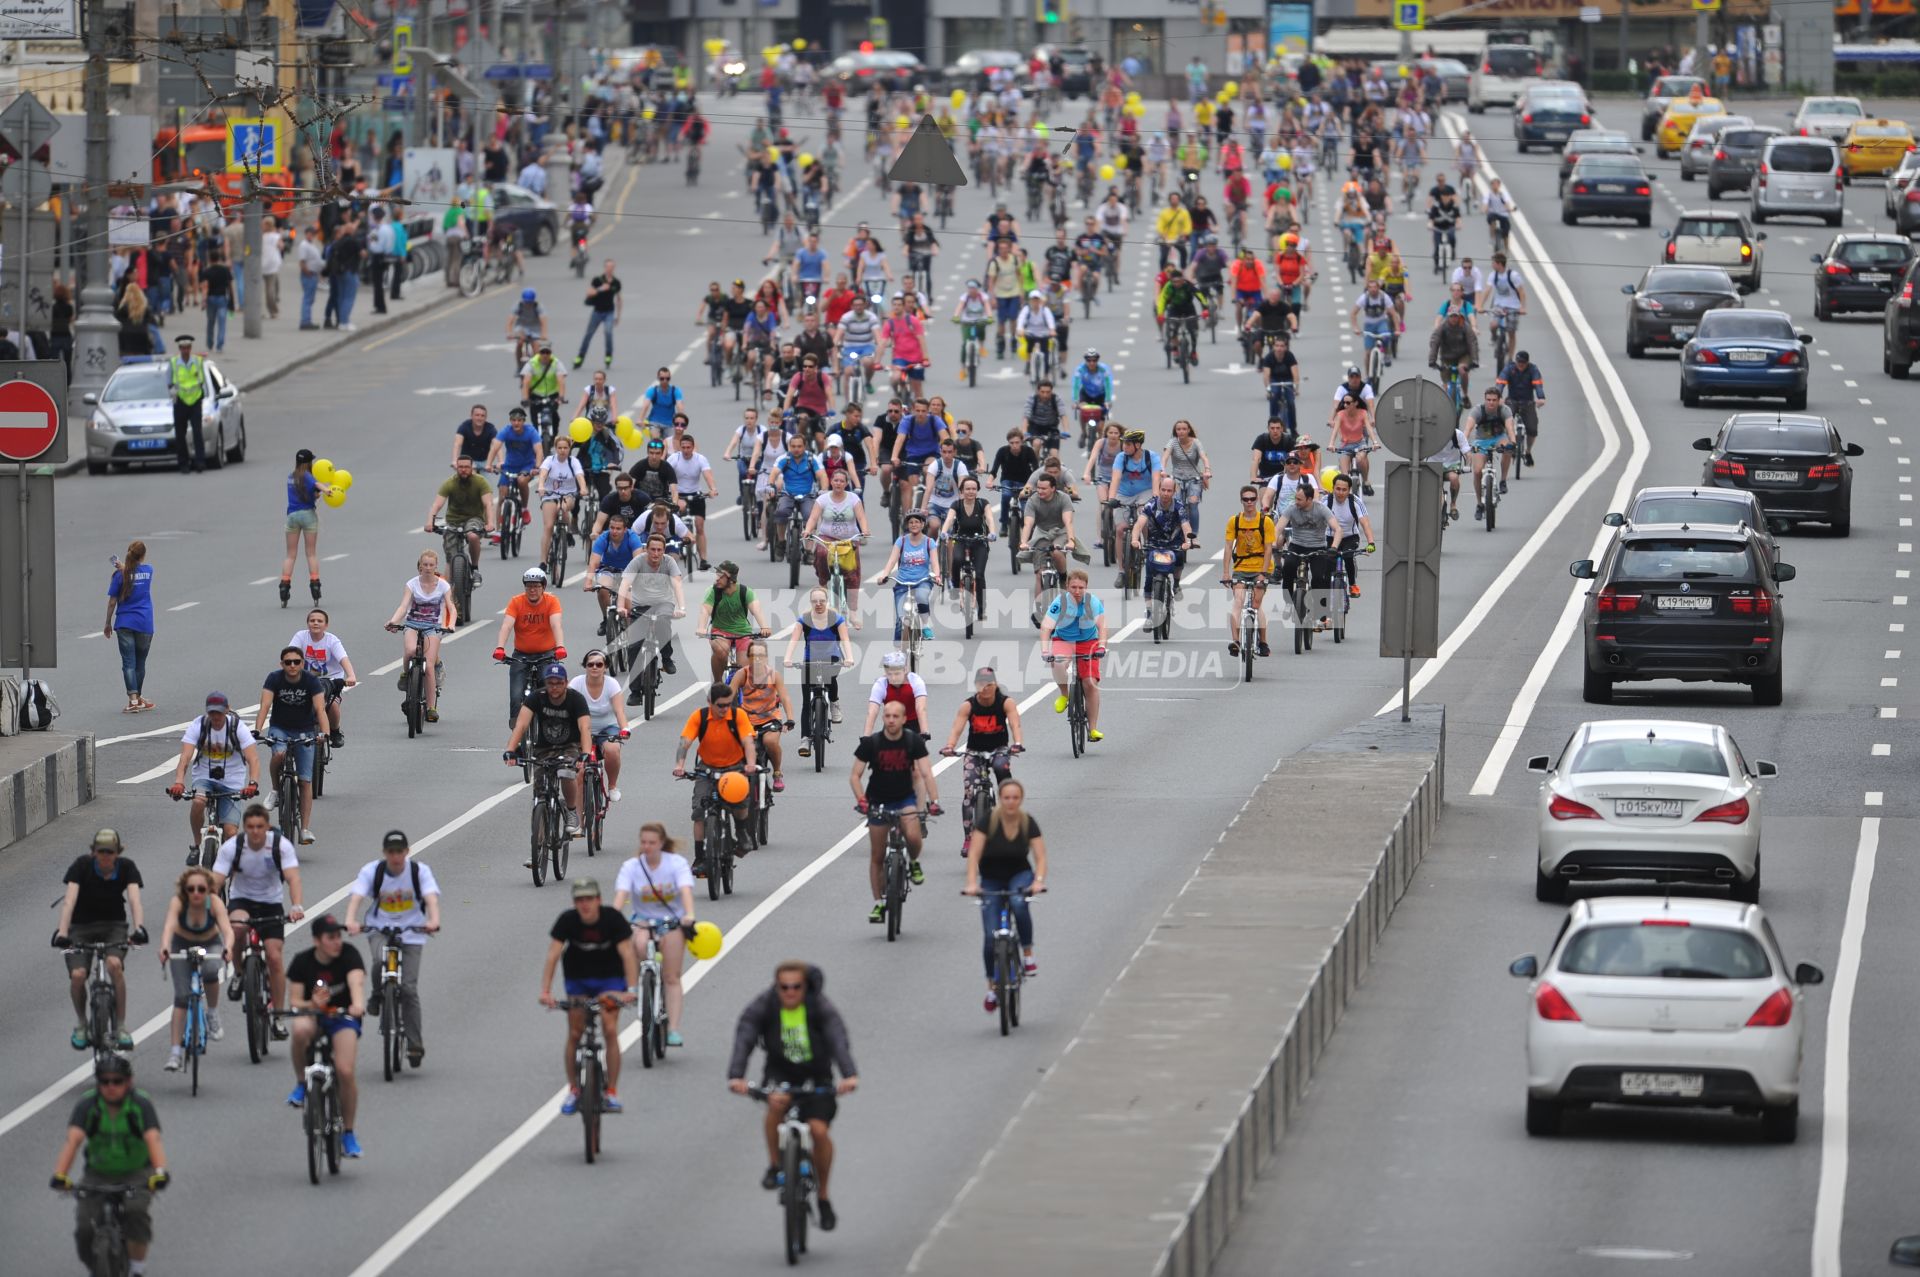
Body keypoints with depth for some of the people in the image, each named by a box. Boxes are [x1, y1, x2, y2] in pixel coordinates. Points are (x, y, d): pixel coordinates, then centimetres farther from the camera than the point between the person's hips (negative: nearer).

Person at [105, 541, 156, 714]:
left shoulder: (120, 575, -6)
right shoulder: (148, 570, -1)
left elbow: (112, 602, -3)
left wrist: (108, 623, 6)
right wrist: (124, 568, 19)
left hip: (125, 623, -2)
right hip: (144, 623, 2)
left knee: (128, 662, -5)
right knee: (140, 662, 14)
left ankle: (133, 700, -16)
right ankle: (138, 697, 26)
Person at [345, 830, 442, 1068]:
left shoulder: (419, 870, -7)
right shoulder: (371, 871, -7)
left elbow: (431, 897, -21)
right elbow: (356, 897, -20)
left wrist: (434, 920, -41)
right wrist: (351, 920, -40)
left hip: (411, 933, 0)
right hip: (380, 930, 0)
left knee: (408, 987, -9)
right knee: (380, 960, -33)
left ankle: (416, 1046, -1)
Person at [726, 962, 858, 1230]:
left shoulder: (821, 1008, -20)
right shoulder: (763, 1007, -17)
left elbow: (838, 1040, -33)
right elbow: (743, 1040, -29)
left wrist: (849, 1075, -51)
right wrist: (736, 1076, -46)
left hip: (816, 1077, 0)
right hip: (780, 1072, 0)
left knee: (818, 1129, -16)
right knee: (777, 1101, -34)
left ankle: (824, 1196, 6)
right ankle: (775, 1165, -14)